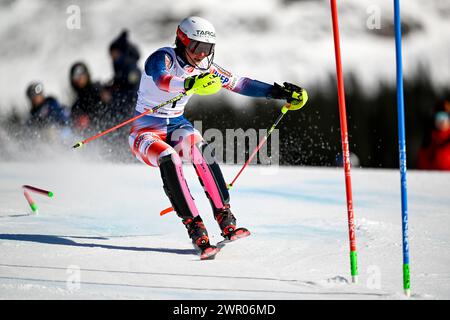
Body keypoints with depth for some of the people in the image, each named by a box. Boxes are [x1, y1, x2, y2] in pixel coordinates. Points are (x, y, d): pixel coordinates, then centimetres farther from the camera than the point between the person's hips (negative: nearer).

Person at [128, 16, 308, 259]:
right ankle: (194, 227, -35)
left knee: (201, 150, -27)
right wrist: (190, 83, -64)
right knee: (169, 160, -35)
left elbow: (239, 84, 5)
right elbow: (162, 80, -43)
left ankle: (226, 219, -31)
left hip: (176, 126, 5)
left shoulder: (204, 67, -1)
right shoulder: (163, 58, -20)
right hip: (147, 129, -5)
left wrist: (278, 92, -2)